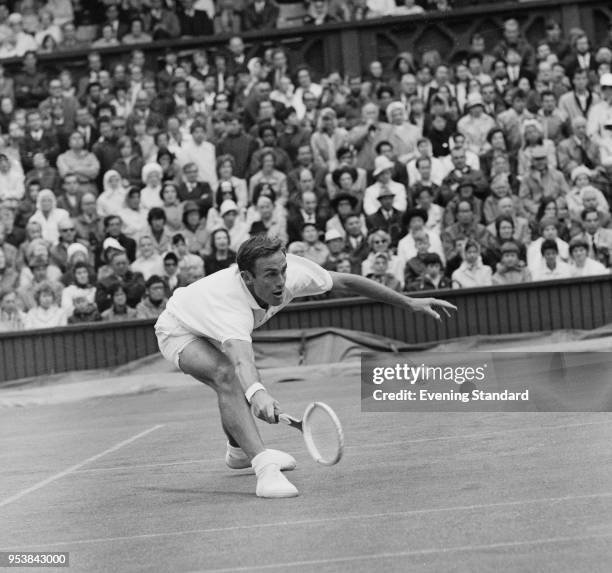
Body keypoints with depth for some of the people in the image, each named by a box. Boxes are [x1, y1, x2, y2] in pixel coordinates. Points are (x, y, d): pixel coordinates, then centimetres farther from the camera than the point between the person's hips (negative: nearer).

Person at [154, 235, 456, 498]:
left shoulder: (293, 271, -27)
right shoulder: (231, 302, -46)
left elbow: (345, 282, -13)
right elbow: (241, 360, -63)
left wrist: (410, 302, -10)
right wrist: (256, 393, -84)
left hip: (214, 332, 8)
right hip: (179, 331, -8)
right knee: (228, 376, -34)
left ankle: (239, 451, 50)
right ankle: (264, 467, -42)